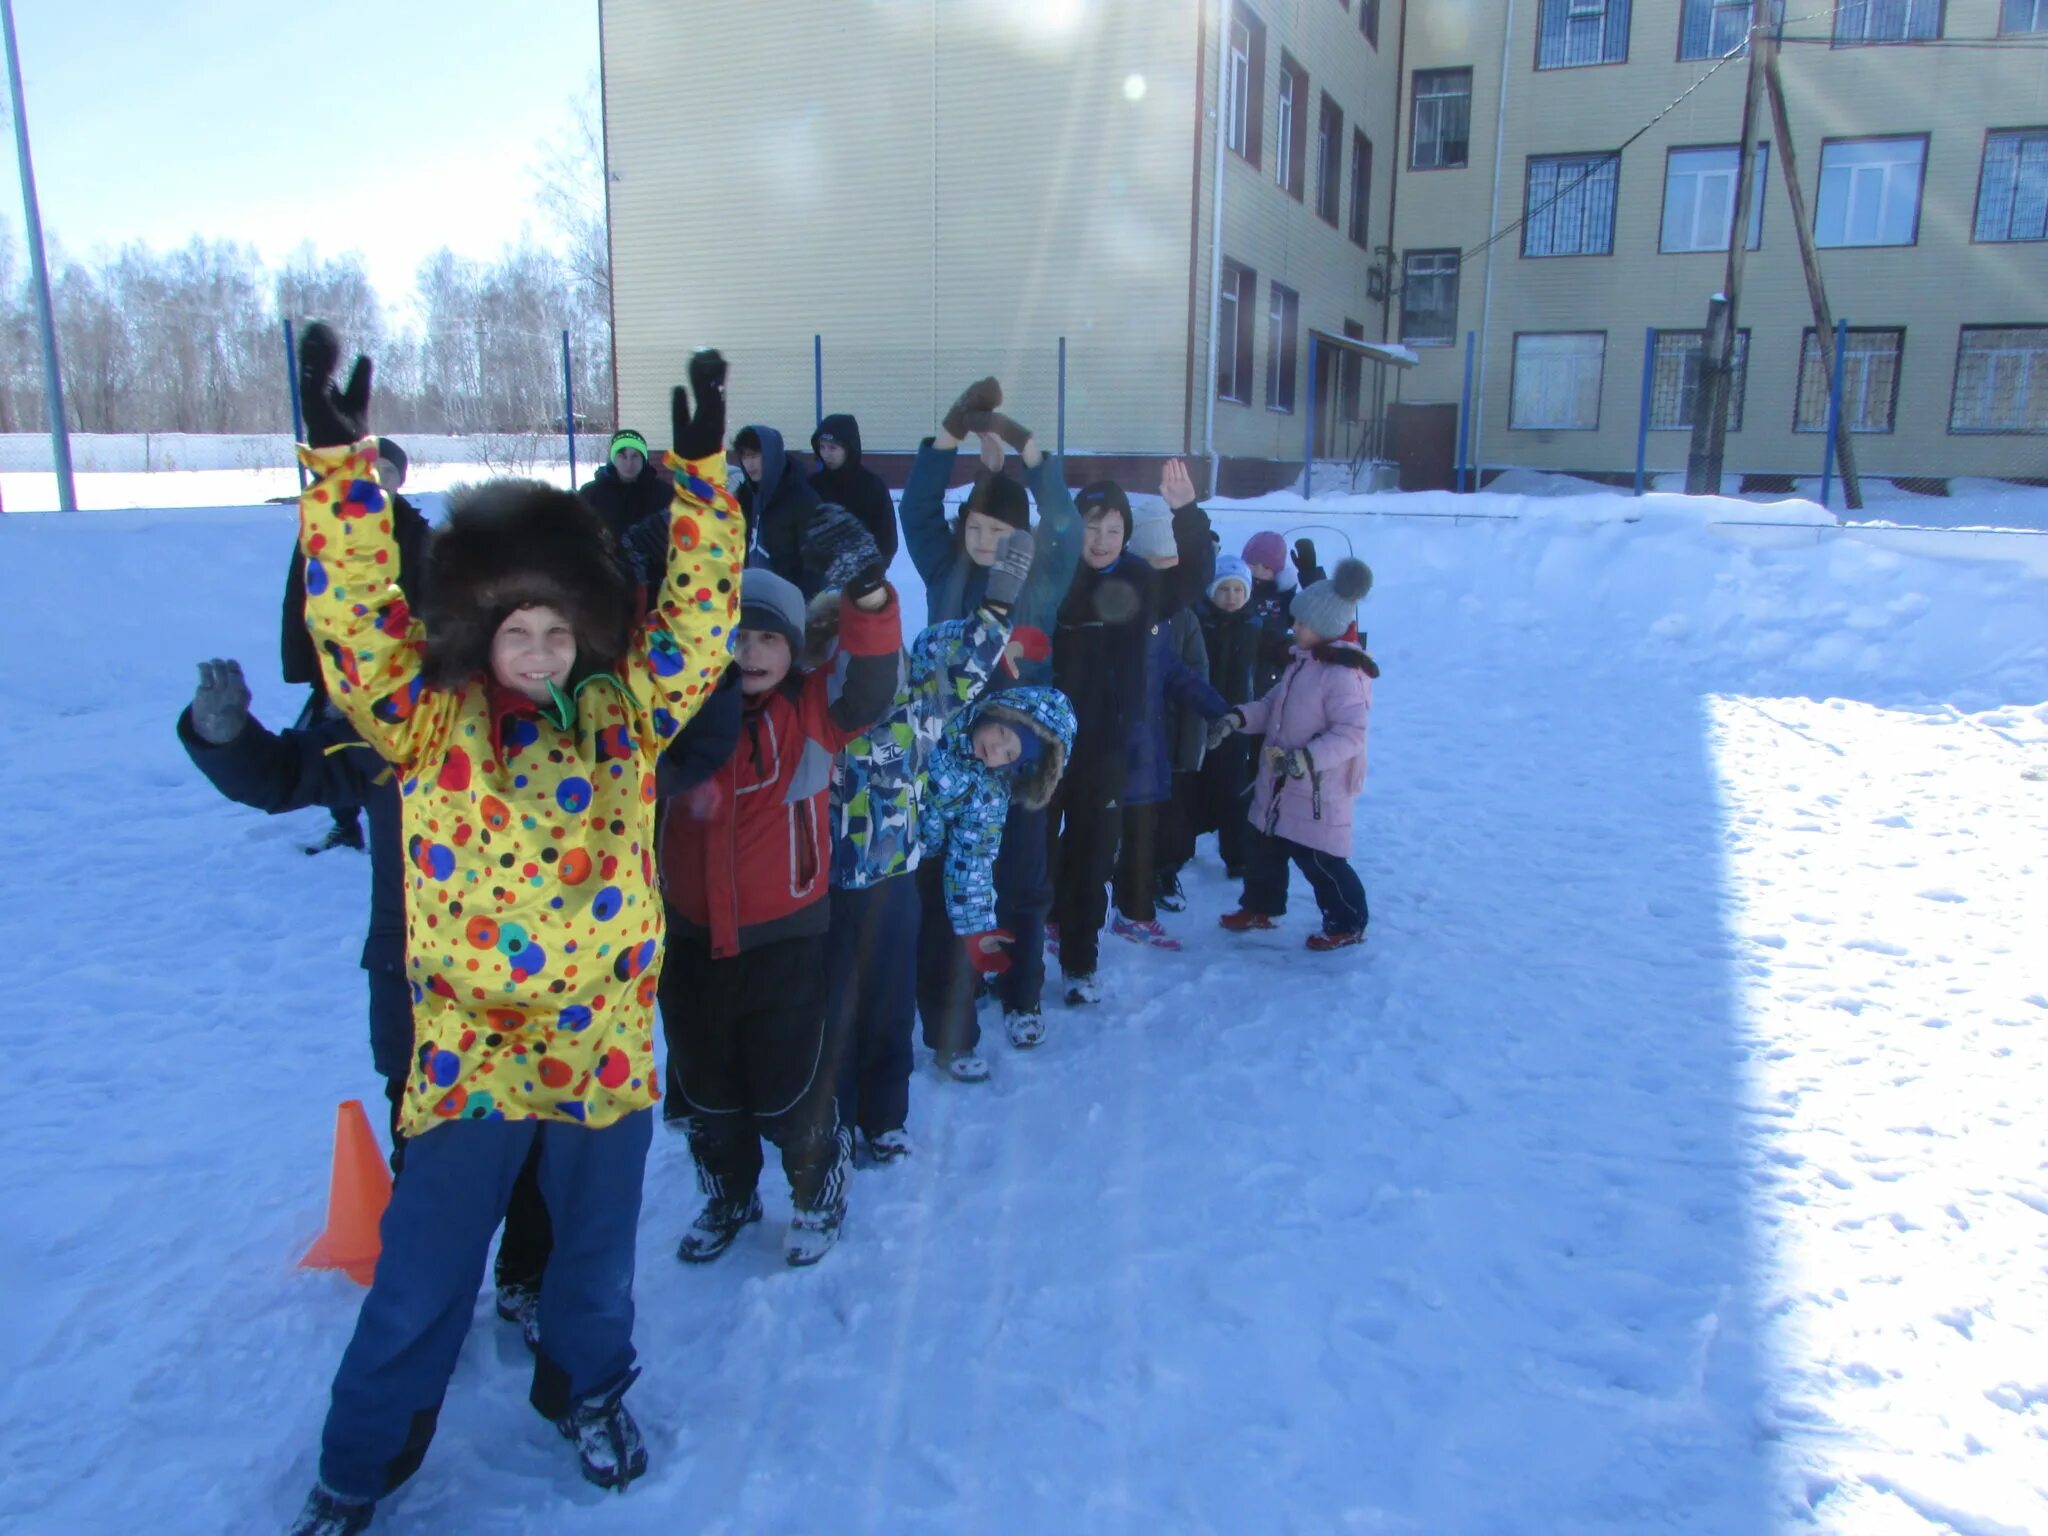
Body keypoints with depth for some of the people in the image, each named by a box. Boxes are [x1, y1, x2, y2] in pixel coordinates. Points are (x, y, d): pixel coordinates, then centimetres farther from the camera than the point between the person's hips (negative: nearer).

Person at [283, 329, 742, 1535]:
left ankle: (587, 1389, 49)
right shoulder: (428, 721, -6)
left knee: (598, 1250, 21)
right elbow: (355, 614, -17)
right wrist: (340, 463, -26)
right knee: (422, 1276, 12)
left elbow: (700, 616, -7)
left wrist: (702, 471, -13)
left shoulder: (622, 713, -2)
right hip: (470, 1050, -1)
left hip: (605, 1042, 2)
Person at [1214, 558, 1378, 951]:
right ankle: (1261, 907, 37)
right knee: (1262, 846, 19)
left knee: (1319, 860, 0)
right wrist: (1237, 718, -3)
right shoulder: (1302, 663, 8)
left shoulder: (1344, 675, -22)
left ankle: (1348, 923, 19)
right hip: (1280, 785, 10)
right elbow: (1272, 705, 13)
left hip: (1319, 789, -9)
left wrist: (1305, 759, -36)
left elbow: (1349, 734, -27)